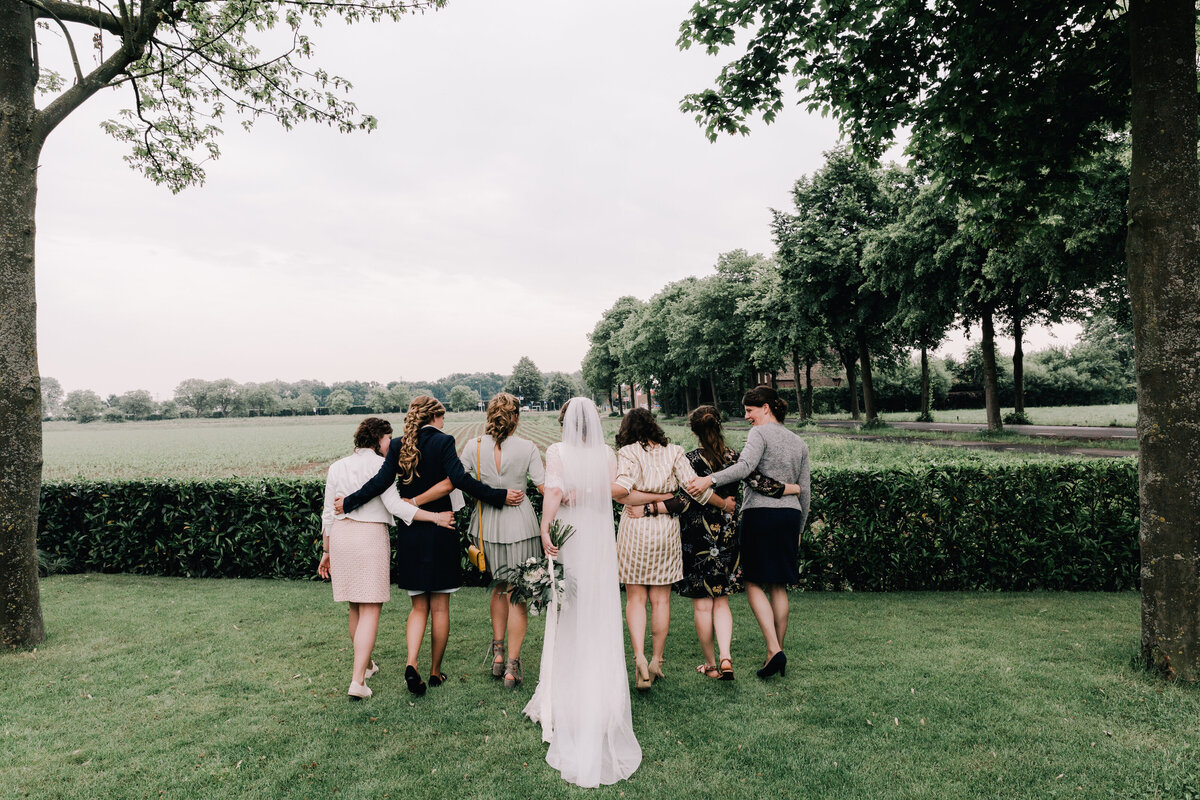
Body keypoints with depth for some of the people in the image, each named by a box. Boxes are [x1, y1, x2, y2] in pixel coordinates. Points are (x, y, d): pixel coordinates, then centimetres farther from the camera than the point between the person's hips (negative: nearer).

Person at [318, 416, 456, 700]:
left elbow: (328, 514, 13)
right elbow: (394, 505, -17)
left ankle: (365, 664, 36)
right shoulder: (380, 464, -7)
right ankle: (357, 681, -8)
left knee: (355, 607, 19)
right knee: (370, 610, -2)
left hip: (340, 535, 6)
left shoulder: (337, 466, 11)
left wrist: (326, 552, 20)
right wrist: (435, 517, -17)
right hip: (371, 536, -6)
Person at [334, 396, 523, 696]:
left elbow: (381, 481, -5)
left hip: (410, 534, 3)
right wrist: (499, 496, -19)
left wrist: (349, 502, 7)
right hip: (440, 534, -3)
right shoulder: (443, 441, -9)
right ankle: (435, 672, 20)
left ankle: (411, 663, -4)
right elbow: (460, 479, -21)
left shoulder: (398, 445, 2)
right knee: (439, 606, 10)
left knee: (419, 606, 15)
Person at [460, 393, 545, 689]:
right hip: (520, 523, -3)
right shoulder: (527, 447, -9)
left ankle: (497, 651, 27)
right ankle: (512, 667, 9)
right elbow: (544, 486, -11)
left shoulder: (474, 445, -4)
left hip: (488, 524, 3)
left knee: (500, 586, 24)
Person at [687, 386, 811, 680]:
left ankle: (773, 649, -8)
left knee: (754, 583, 1)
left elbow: (745, 466, -25)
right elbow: (805, 491, 18)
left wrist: (710, 479, -34)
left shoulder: (760, 433, -4)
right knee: (778, 587, 11)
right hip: (790, 514, 6)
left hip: (761, 513, -6)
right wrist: (799, 529, 25)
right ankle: (777, 652, 16)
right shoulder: (799, 443, 17)